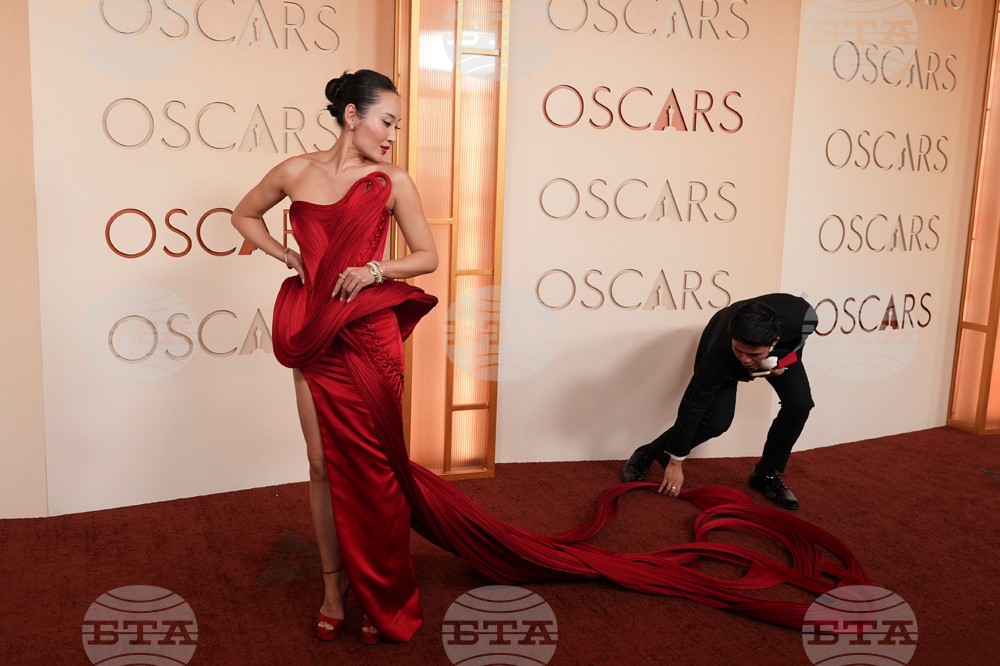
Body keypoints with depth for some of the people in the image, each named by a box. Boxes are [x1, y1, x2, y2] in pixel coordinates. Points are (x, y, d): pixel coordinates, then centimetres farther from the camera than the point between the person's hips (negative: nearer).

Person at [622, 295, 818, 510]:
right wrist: (675, 462, -26)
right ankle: (648, 455, 2)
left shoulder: (800, 317, -41)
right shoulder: (720, 352, -44)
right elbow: (694, 404, -33)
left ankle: (766, 475, 5)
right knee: (716, 420, -19)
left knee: (799, 403, -15)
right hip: (723, 351, -3)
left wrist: (776, 360, -28)